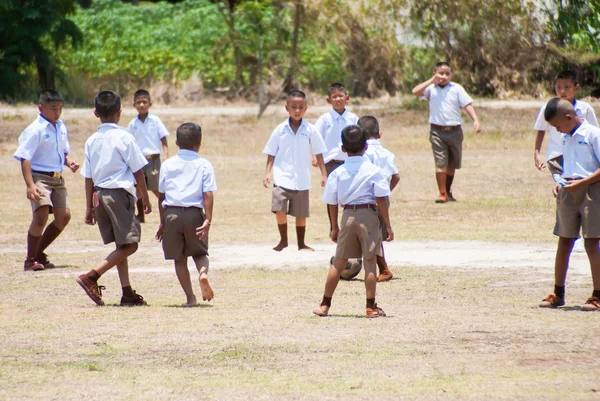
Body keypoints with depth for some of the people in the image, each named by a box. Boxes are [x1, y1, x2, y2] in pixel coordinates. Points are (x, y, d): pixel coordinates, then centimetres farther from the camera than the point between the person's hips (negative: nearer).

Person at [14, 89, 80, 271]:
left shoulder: (61, 127, 10)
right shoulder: (36, 130, -13)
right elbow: (24, 157, -17)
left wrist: (69, 162, 0)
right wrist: (30, 185, -26)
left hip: (57, 178, 8)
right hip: (39, 177, -8)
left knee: (64, 216, 4)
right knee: (41, 216, -20)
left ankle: (39, 253, 22)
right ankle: (30, 260, -6)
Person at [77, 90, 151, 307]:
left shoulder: (91, 141, 7)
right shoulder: (124, 137, -8)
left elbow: (88, 177, 9)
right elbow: (138, 171, -5)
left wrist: (89, 207, 15)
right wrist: (145, 199, 5)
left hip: (99, 195, 7)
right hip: (120, 193, -7)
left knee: (121, 246, 13)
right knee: (129, 244, -5)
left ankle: (127, 292, 11)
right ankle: (91, 277, -16)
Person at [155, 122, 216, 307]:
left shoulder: (167, 165, 7)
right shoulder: (204, 165, 1)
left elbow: (161, 196, 10)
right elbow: (208, 195, -7)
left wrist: (163, 222, 17)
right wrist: (207, 221, -9)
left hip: (171, 214, 1)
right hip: (194, 214, -1)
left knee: (179, 258, 10)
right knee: (200, 252, 17)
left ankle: (190, 297, 6)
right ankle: (203, 272, -15)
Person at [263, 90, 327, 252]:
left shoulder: (310, 130, -1)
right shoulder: (280, 130, 0)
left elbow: (318, 153, 5)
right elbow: (271, 153, 5)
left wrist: (323, 174, 3)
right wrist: (267, 173, -2)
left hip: (302, 180, 1)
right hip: (282, 178, -1)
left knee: (301, 213, 8)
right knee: (279, 209, -12)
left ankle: (301, 243, 23)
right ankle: (283, 240, 7)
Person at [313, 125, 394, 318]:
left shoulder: (338, 173, 2)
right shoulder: (374, 171, -6)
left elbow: (332, 203, 6)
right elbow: (381, 201, -8)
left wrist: (334, 227, 16)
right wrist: (388, 226, -2)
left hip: (347, 215, 3)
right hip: (369, 215, -3)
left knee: (339, 261, 11)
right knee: (369, 262, 1)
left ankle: (325, 304, 16)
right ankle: (371, 307, 3)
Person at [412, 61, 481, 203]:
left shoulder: (457, 89, 3)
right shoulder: (431, 89, 4)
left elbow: (467, 104, -4)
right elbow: (415, 92, -11)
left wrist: (475, 120, -17)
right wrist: (431, 81, -13)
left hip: (454, 131, 2)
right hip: (437, 131, -2)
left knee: (452, 164, 13)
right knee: (440, 163, -10)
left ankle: (448, 191, 29)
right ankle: (442, 193, -7)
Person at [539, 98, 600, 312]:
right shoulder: (566, 138, 14)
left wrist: (582, 182, -21)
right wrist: (561, 184, 7)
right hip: (568, 192, 7)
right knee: (564, 242, 9)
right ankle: (558, 293, 16)